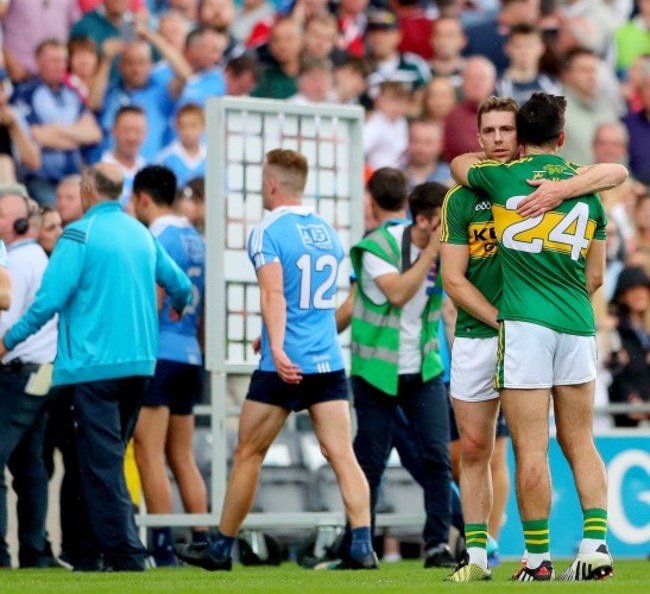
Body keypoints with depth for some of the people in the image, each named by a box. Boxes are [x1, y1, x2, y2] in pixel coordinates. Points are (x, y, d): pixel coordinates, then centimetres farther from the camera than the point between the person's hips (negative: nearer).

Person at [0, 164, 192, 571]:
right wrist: (177, 312, 40)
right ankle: (91, 549, 18)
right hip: (139, 364, 7)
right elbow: (182, 288, 17)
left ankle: (126, 555, -10)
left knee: (102, 464, -5)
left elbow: (50, 298, -15)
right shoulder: (141, 234, 10)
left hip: (94, 365, -7)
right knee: (107, 458, 15)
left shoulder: (81, 234, -9)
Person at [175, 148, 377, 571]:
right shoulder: (328, 232, 13)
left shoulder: (268, 233, -7)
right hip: (329, 362, 5)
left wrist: (277, 349, -31)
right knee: (342, 454, -2)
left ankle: (221, 548, 17)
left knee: (248, 455, 8)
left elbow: (274, 295, -21)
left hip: (285, 366, -5)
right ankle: (363, 546, -17)